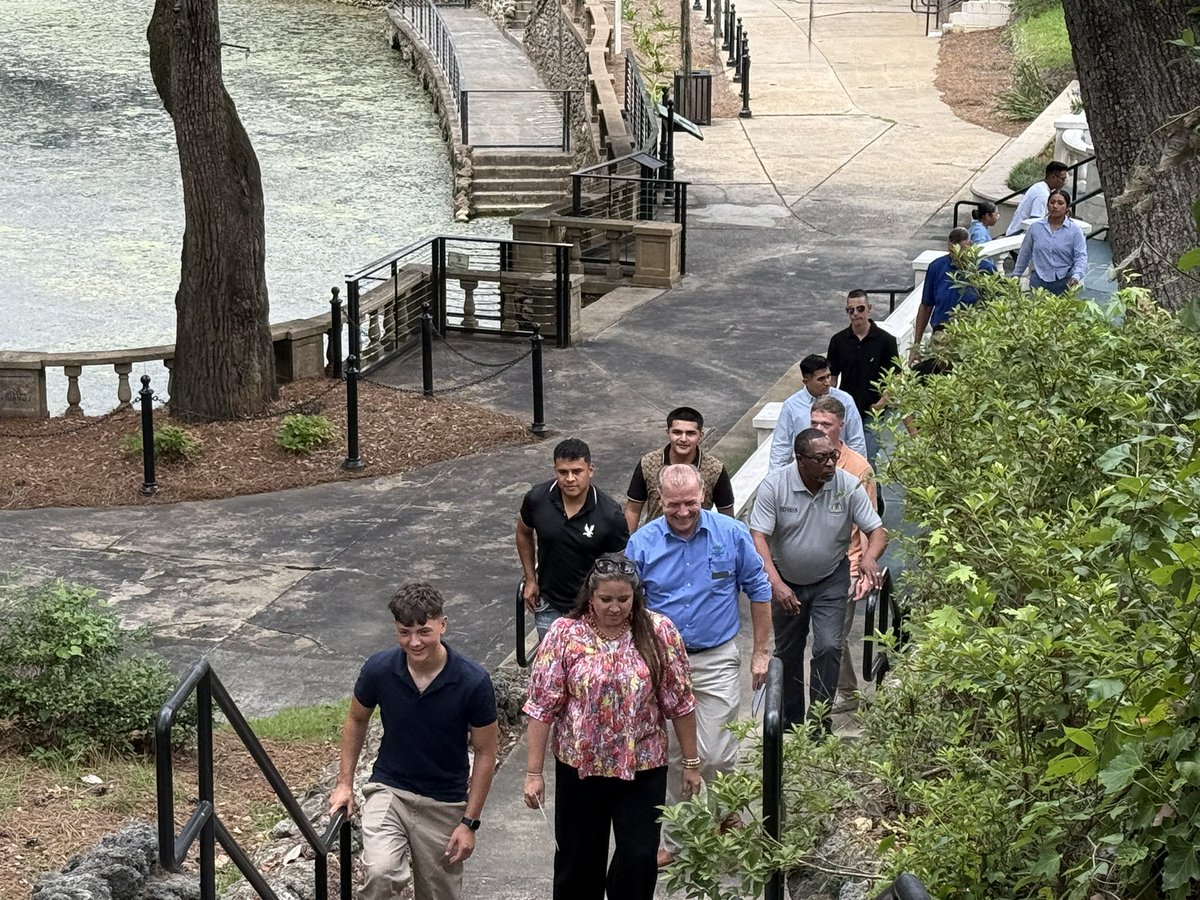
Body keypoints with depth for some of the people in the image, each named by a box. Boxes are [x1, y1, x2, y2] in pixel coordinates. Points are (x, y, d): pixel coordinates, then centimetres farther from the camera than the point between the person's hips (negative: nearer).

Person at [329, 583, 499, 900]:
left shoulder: (473, 681, -18)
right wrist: (344, 783, 4)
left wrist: (470, 822, -7)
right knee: (381, 873, -27)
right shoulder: (379, 669, -14)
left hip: (445, 805, 0)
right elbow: (356, 720, 8)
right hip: (388, 790, 0)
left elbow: (485, 752, -7)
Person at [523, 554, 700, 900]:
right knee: (578, 858, 13)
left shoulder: (659, 632, -8)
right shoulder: (564, 634, -10)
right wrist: (533, 772, -9)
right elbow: (542, 707, -8)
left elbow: (680, 702, -1)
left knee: (640, 857, 4)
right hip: (580, 767, 0)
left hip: (643, 767, 0)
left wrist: (691, 762, 2)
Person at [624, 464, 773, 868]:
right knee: (671, 756, 8)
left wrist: (761, 652, 5)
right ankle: (676, 838, 23)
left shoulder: (732, 534, -6)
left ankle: (727, 811, 24)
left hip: (716, 660, -2)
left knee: (713, 754, -7)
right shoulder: (642, 542, -5)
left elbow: (758, 592, 4)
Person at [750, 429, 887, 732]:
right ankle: (791, 722, 35)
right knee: (787, 652, 14)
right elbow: (758, 537, -24)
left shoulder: (848, 485, -17)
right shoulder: (774, 486, -21)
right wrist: (775, 583, -39)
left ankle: (820, 724, -3)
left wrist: (869, 557, -37)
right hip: (786, 582, 1)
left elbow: (877, 531, -13)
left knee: (829, 647, -16)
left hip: (830, 581, -1)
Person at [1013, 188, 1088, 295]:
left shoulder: (1075, 230, -1)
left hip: (1064, 282, -2)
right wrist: (1016, 275, 18)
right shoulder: (1036, 227, 7)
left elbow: (1081, 257, -7)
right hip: (1039, 281, 2)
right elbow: (1025, 253, 17)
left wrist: (1076, 276, -23)